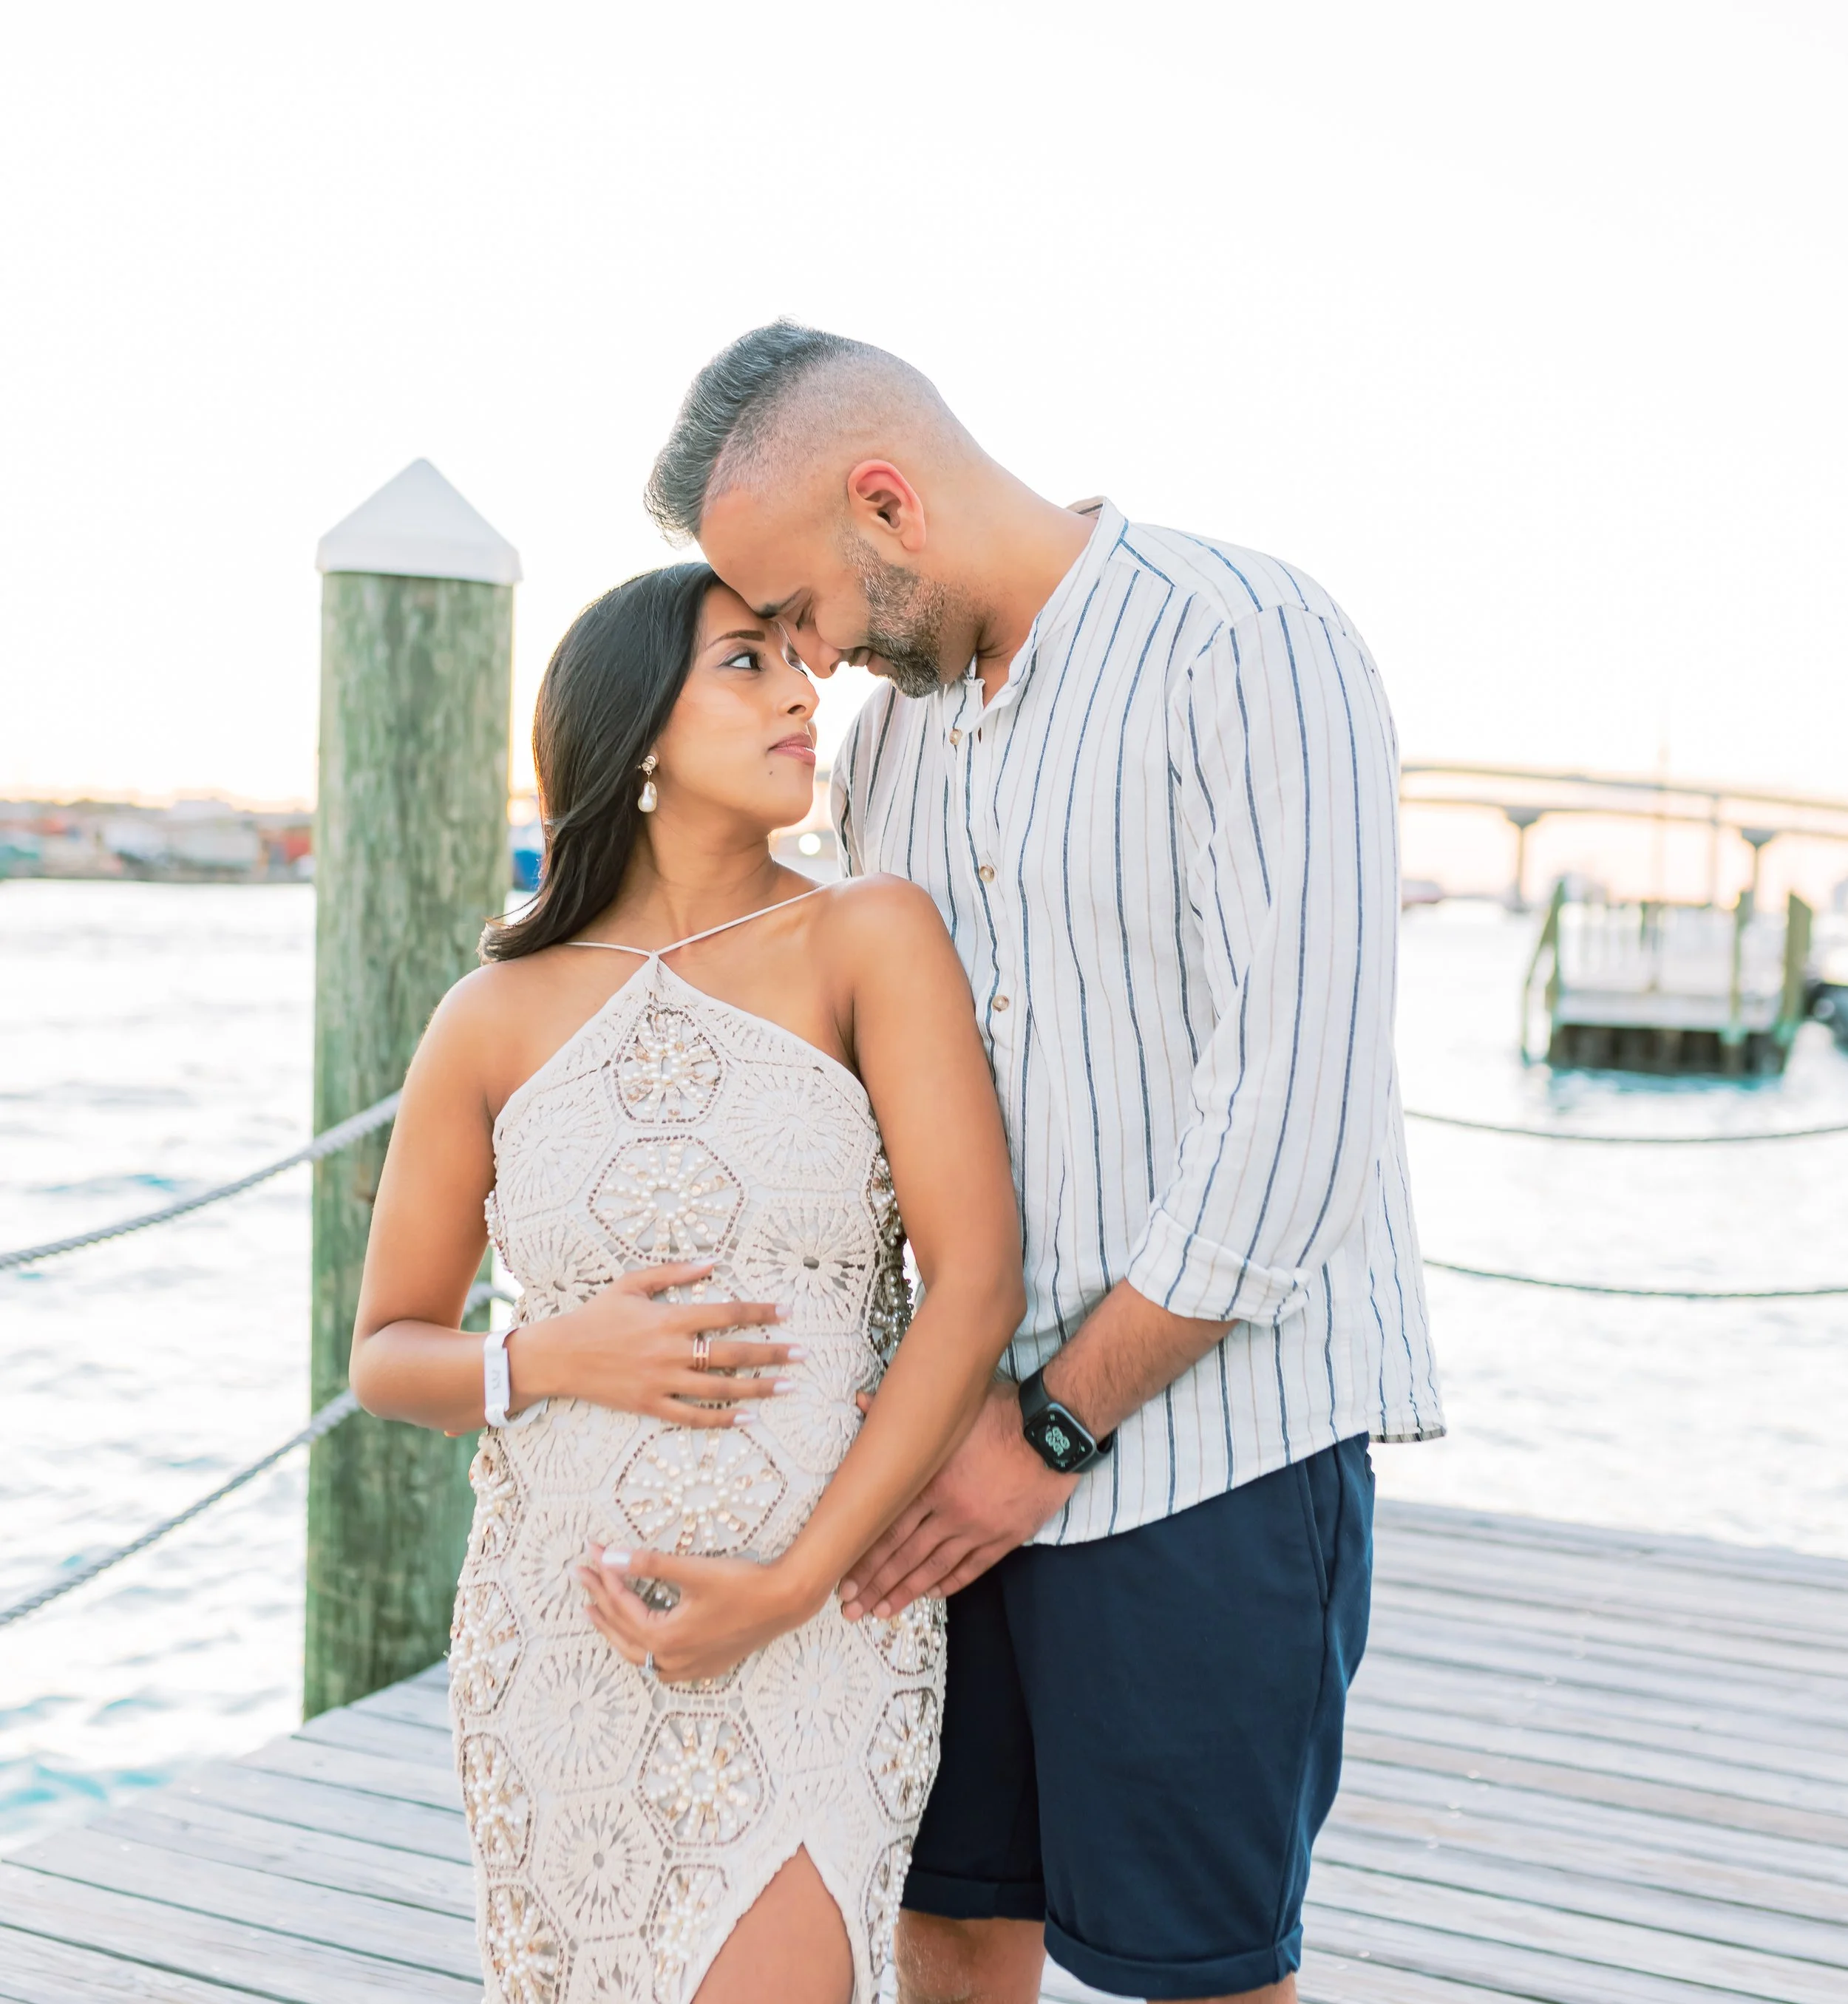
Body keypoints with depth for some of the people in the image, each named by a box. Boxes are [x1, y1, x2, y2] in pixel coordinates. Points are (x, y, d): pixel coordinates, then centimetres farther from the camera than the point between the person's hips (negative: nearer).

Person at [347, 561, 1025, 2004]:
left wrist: (791, 1584, -15)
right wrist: (547, 1361, -12)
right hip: (558, 1634, 2)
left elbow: (978, 1285, -11)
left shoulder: (871, 939, -4)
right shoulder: (499, 1021, 2)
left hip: (824, 1630, -2)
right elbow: (386, 1356, 10)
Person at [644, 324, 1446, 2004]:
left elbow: (1294, 1108, -19)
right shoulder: (893, 720, 12)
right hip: (980, 1429, 7)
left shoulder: (1246, 646, -12)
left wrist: (1058, 1425, -14)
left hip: (1214, 1420, -6)